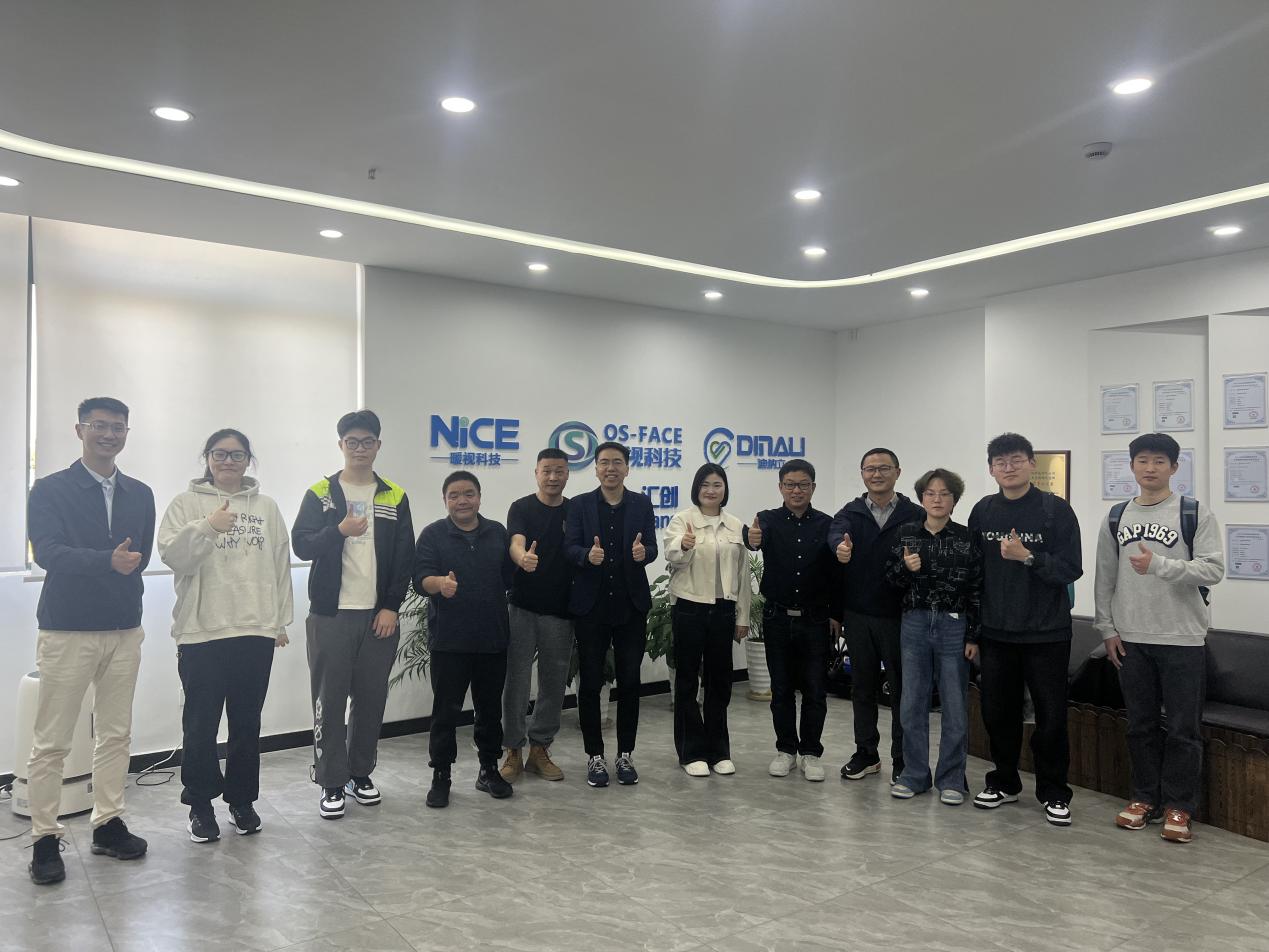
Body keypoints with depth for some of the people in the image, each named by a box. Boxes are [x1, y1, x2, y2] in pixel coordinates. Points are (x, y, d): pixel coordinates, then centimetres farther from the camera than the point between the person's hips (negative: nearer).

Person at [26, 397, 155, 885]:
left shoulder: (140, 494, 10)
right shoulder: (50, 490, -2)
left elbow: (141, 556, 9)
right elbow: (46, 552, -16)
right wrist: (107, 561, -30)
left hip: (124, 629, 4)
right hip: (66, 630, -4)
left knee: (116, 734, 11)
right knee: (51, 742, 1)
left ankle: (107, 824, 23)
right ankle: (45, 839, 13)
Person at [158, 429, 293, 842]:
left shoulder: (267, 507, 10)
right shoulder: (187, 503, 3)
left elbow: (281, 565, 11)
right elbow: (172, 555, -9)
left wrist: (281, 621, 9)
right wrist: (207, 526, -23)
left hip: (256, 630, 3)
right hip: (202, 631, -2)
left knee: (247, 722, 11)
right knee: (201, 723, 4)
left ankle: (242, 799, 25)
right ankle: (200, 804, 20)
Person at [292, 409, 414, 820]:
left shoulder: (395, 498, 6)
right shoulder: (320, 494, 2)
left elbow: (405, 558, 4)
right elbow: (301, 545, -6)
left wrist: (392, 606, -4)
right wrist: (339, 531, -24)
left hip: (379, 615, 2)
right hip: (330, 615, -2)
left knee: (371, 698, 9)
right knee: (329, 700, 2)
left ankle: (360, 774, 24)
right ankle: (331, 783, 12)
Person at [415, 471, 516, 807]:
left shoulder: (497, 533, 9)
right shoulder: (433, 534, -2)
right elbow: (420, 578, -15)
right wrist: (440, 583, -33)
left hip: (493, 639, 3)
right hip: (449, 641, -3)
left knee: (491, 708, 12)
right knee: (446, 711, 3)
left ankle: (489, 770, 25)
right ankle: (440, 776, 15)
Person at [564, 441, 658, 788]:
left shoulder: (642, 504, 6)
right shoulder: (579, 505, 3)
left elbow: (651, 548, -2)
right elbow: (570, 547, -6)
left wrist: (642, 553, -25)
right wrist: (588, 555, -28)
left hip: (631, 606, 1)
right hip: (591, 606, -1)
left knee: (629, 682, 8)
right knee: (590, 682, 5)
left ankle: (625, 754, 20)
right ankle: (595, 756, 18)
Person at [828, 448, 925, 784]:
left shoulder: (915, 516, 0)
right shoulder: (850, 513, 3)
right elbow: (836, 534, -18)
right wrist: (840, 547, -41)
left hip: (899, 616, -2)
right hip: (857, 616, 3)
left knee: (901, 689, 5)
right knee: (862, 687, 13)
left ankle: (902, 760, 18)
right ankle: (866, 754, 26)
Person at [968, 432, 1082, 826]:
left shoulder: (1056, 510, -6)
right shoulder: (982, 512, 5)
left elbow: (1071, 569, -11)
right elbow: (973, 569, 8)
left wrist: (1027, 557, -24)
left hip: (1046, 634, -3)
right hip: (996, 634, 4)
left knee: (1051, 716, 4)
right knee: (997, 712, 11)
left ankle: (1054, 793, 20)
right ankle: (1004, 783, 28)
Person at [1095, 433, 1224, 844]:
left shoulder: (1195, 514, -2)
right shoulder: (1117, 517, 9)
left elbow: (1213, 568, -11)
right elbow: (1105, 578, 10)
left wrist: (1160, 565, -24)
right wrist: (1108, 628, 5)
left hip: (1182, 639, -3)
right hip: (1131, 639, 3)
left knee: (1183, 728, 3)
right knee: (1141, 724, 12)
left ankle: (1178, 806, 16)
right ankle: (1145, 797, 23)